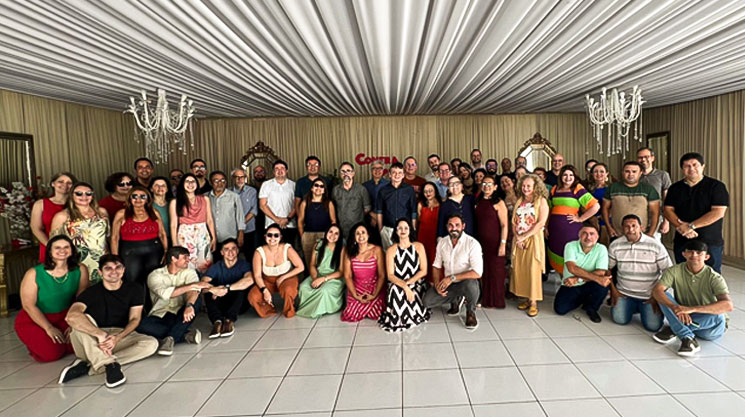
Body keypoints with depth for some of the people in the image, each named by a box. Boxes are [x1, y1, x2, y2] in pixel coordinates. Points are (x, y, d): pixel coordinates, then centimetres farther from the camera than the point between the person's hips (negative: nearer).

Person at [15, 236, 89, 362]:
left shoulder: (80, 270, -12)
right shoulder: (34, 274, -17)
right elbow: (28, 305, -13)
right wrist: (49, 328, -17)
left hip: (64, 317, 3)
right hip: (33, 319, -2)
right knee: (51, 353, -19)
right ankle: (35, 343, 14)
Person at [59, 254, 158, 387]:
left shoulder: (135, 289, -1)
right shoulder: (92, 292, -10)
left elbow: (134, 319, -4)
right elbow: (71, 315, -28)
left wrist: (118, 337, -24)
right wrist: (101, 334, -38)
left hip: (121, 335, 2)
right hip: (93, 339, -1)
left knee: (152, 343, -27)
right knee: (82, 319, -30)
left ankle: (87, 365, -29)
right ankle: (110, 364, -41)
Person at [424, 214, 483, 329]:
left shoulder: (472, 244, -18)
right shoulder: (442, 243, -1)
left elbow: (477, 272, -25)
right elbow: (436, 265, 7)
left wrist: (452, 278, -27)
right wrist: (437, 283, -10)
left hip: (466, 282, -5)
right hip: (447, 283, 5)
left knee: (471, 284, -39)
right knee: (427, 301, -12)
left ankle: (471, 312, -5)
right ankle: (456, 299, 15)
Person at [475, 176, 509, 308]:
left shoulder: (498, 203, -7)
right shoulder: (478, 202, 9)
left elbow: (504, 225, -10)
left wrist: (503, 244, -15)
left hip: (494, 242, -5)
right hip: (480, 241, 5)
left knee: (495, 271, 3)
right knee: (482, 271, 10)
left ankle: (495, 301, 16)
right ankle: (483, 299, 24)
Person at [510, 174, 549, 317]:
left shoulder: (541, 201, -2)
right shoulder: (519, 201, 13)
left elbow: (541, 223, -12)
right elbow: (513, 222, 9)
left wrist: (524, 236, -14)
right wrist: (517, 237, -7)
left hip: (533, 240, -5)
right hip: (518, 241, 5)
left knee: (533, 271, -5)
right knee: (519, 270, 4)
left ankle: (533, 302, 2)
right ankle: (526, 299, 15)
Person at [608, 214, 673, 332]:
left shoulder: (656, 245, -8)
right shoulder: (615, 245, -2)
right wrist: (613, 290, 0)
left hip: (649, 296, -1)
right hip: (623, 293, 2)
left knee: (653, 325, -15)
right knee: (619, 319, -17)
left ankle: (643, 308, 18)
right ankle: (632, 307, 17)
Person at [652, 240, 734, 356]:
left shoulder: (714, 278, -16)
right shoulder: (675, 271, -9)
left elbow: (728, 305, -31)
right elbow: (657, 290, -22)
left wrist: (692, 309, -40)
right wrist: (675, 307, -40)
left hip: (708, 326, -1)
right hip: (682, 318, 2)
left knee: (718, 316, -34)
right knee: (664, 297, -21)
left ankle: (673, 329, -17)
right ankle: (688, 339, -31)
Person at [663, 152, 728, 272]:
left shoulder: (716, 186, -1)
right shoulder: (675, 188, 10)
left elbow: (718, 213, -11)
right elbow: (668, 210, 2)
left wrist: (691, 226, -15)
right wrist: (681, 227, -15)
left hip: (710, 243, -3)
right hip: (682, 242, 3)